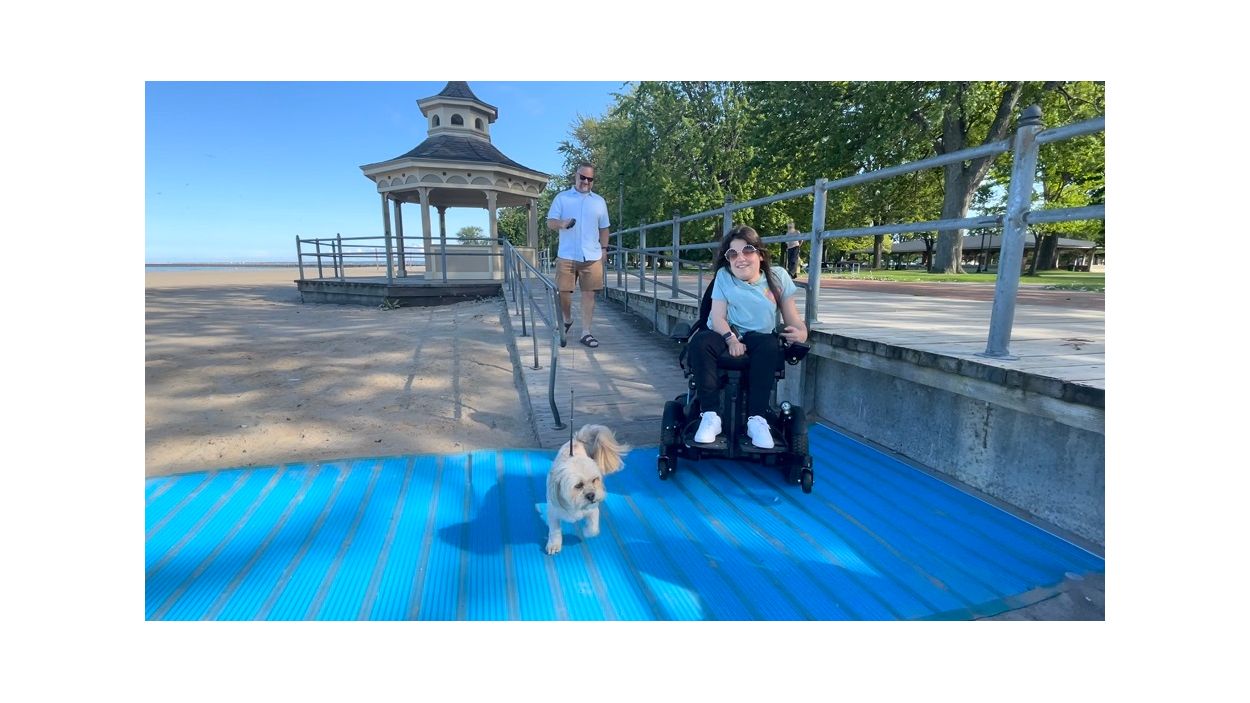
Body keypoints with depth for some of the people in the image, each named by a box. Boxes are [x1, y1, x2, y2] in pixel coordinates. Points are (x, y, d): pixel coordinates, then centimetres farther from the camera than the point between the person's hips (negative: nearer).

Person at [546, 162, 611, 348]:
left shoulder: (599, 201, 13)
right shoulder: (562, 198, 6)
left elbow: (603, 228, 17)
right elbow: (550, 222, 1)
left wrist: (604, 248, 8)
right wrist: (562, 223, -20)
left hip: (592, 256, 2)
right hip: (566, 256, -1)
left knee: (589, 293, 0)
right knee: (563, 292, -1)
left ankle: (586, 332, 6)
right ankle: (567, 320, 27)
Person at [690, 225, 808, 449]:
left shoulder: (777, 276, 3)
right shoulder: (723, 276, -1)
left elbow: (791, 313, 4)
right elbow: (718, 316, -8)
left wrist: (801, 331, -19)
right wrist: (731, 338, -27)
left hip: (758, 338, 1)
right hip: (726, 335, 0)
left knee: (770, 346, -35)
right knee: (700, 342, -33)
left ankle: (756, 418, -28)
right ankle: (710, 415, -30)